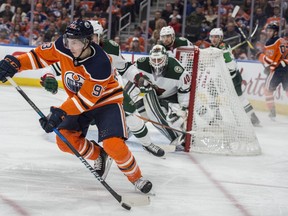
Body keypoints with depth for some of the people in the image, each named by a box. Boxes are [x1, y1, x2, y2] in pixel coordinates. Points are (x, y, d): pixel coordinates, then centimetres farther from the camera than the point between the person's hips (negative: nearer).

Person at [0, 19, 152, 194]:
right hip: (78, 99, 6)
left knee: (113, 144, -24)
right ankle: (98, 155, 19)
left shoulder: (100, 64, -35)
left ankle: (136, 177, 2)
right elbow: (40, 55, -4)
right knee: (65, 140, -10)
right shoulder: (63, 47, -20)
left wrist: (60, 113, -37)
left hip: (106, 101, -6)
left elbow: (86, 98, -32)